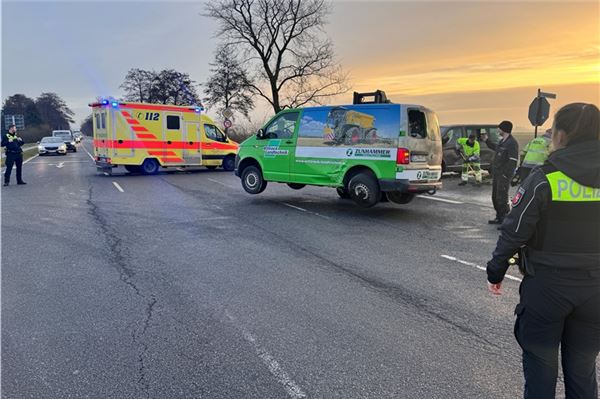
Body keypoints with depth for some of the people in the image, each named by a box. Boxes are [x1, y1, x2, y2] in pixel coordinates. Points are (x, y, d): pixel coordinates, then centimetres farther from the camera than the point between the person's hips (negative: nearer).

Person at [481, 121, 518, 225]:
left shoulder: (512, 143, -15)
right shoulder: (502, 141, 14)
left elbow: (512, 161, -21)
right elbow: (495, 148, 37)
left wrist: (505, 174, -24)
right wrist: (487, 140, 34)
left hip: (503, 175, -10)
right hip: (496, 174, 10)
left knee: (501, 198, -7)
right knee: (495, 197, 16)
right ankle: (499, 217, 28)